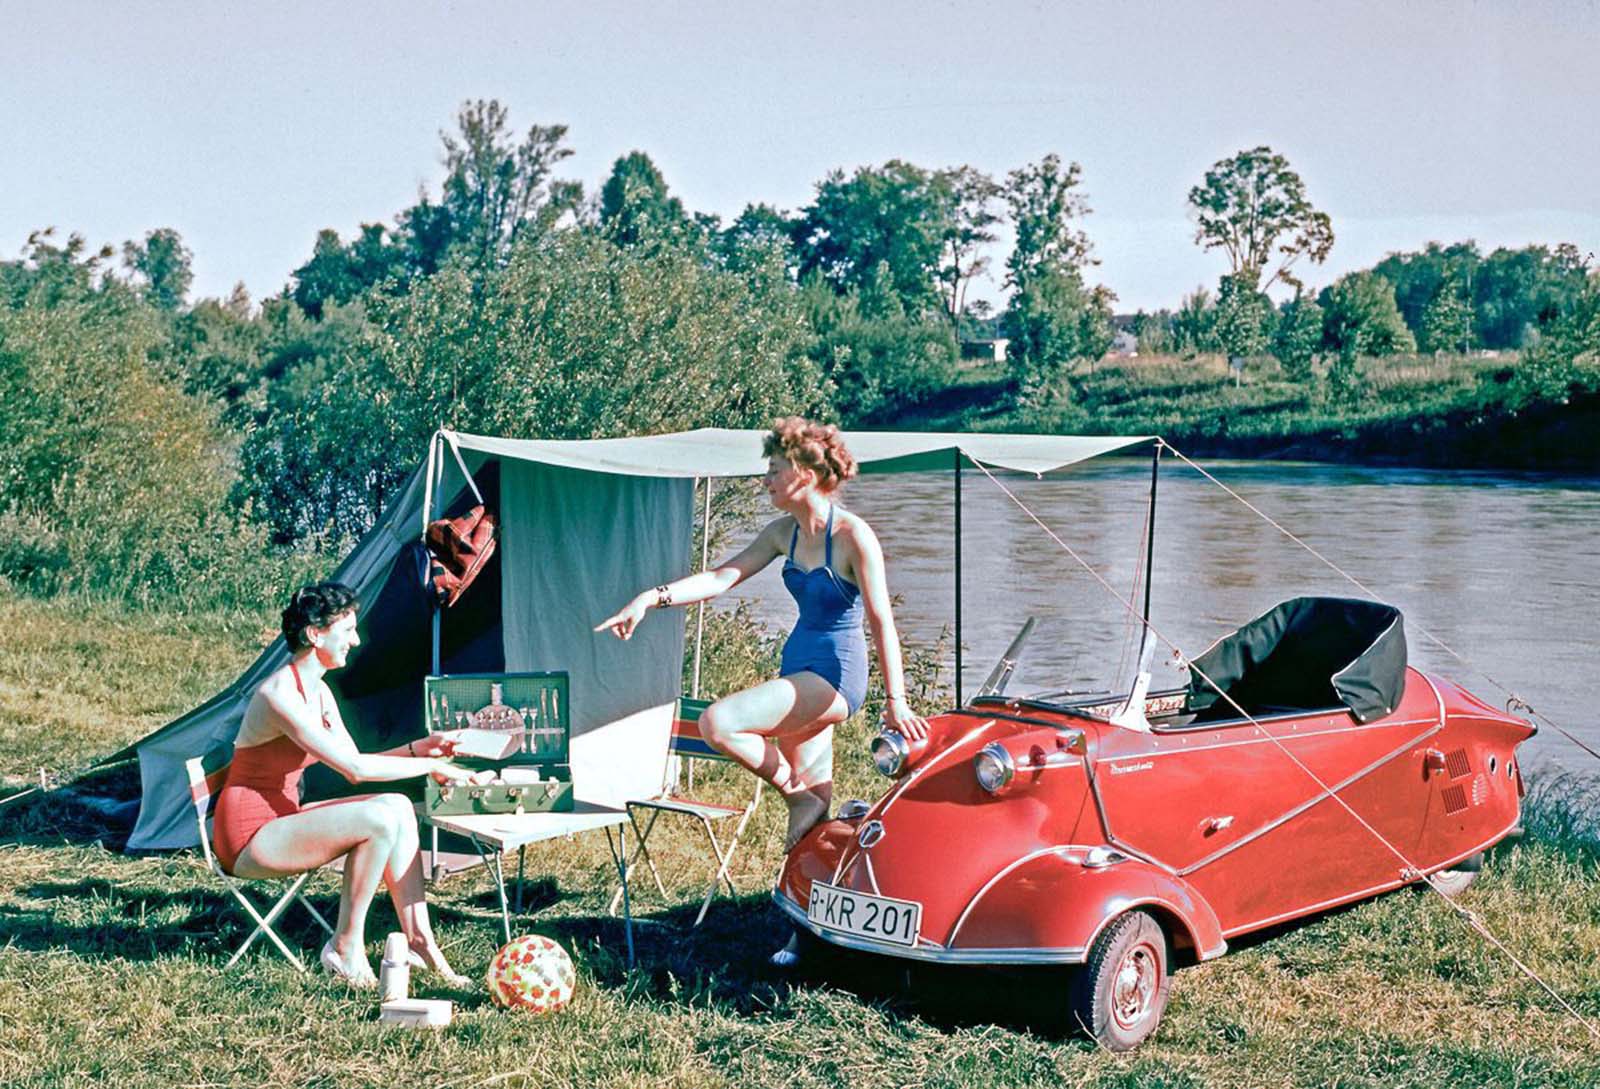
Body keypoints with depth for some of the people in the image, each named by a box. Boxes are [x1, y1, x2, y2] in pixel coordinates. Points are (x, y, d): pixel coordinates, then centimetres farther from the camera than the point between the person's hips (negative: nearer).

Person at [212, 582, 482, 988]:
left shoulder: (319, 691, 9)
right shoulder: (281, 694, -22)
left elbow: (354, 763, 13)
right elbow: (353, 768, -26)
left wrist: (420, 747, 3)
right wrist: (430, 767, -19)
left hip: (279, 820, 9)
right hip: (249, 839, -9)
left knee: (399, 807, -6)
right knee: (380, 819, -23)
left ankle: (418, 939, -5)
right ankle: (345, 949, -10)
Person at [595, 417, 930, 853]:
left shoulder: (853, 536, -14)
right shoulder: (784, 533, 8)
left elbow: (881, 621, -15)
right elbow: (723, 577, 4)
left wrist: (896, 701, -18)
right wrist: (653, 597, -9)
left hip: (835, 675, -8)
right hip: (798, 669, 8)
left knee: (717, 723, -23)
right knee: (814, 802, 10)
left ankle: (799, 796, -6)